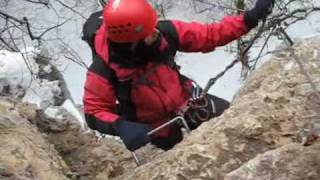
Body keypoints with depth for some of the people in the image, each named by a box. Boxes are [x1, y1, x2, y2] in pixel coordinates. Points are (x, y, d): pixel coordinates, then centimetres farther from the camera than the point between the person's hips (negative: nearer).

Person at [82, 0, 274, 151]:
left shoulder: (164, 31, -27)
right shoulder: (104, 70, -35)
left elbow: (209, 35, -17)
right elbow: (94, 112, -24)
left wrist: (251, 18, -26)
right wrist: (120, 127, -44)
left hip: (185, 100, 3)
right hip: (155, 125, -3)